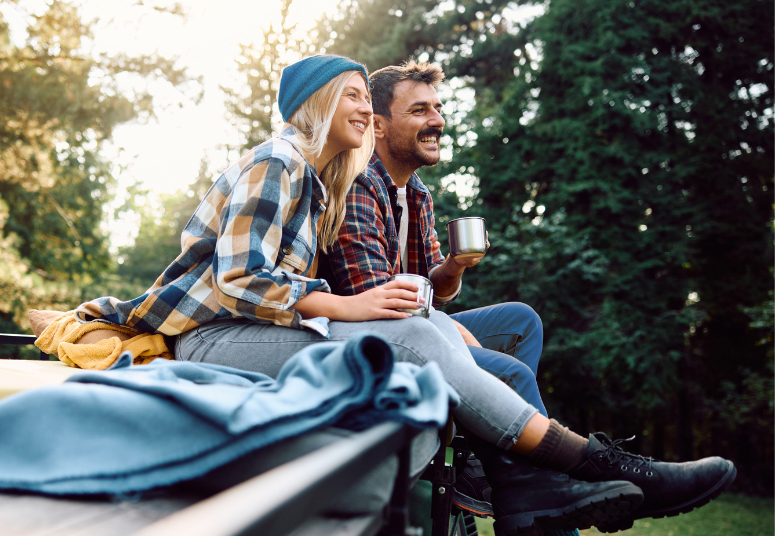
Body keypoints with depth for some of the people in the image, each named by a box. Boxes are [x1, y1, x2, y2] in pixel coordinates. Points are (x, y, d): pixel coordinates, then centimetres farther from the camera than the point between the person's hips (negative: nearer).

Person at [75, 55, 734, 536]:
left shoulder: (316, 179, 19)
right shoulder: (276, 163, -9)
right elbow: (238, 280, -19)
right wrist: (346, 307, -24)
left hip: (261, 326, 8)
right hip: (216, 338, -8)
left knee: (433, 329, -14)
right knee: (415, 338, -27)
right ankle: (599, 464, -26)